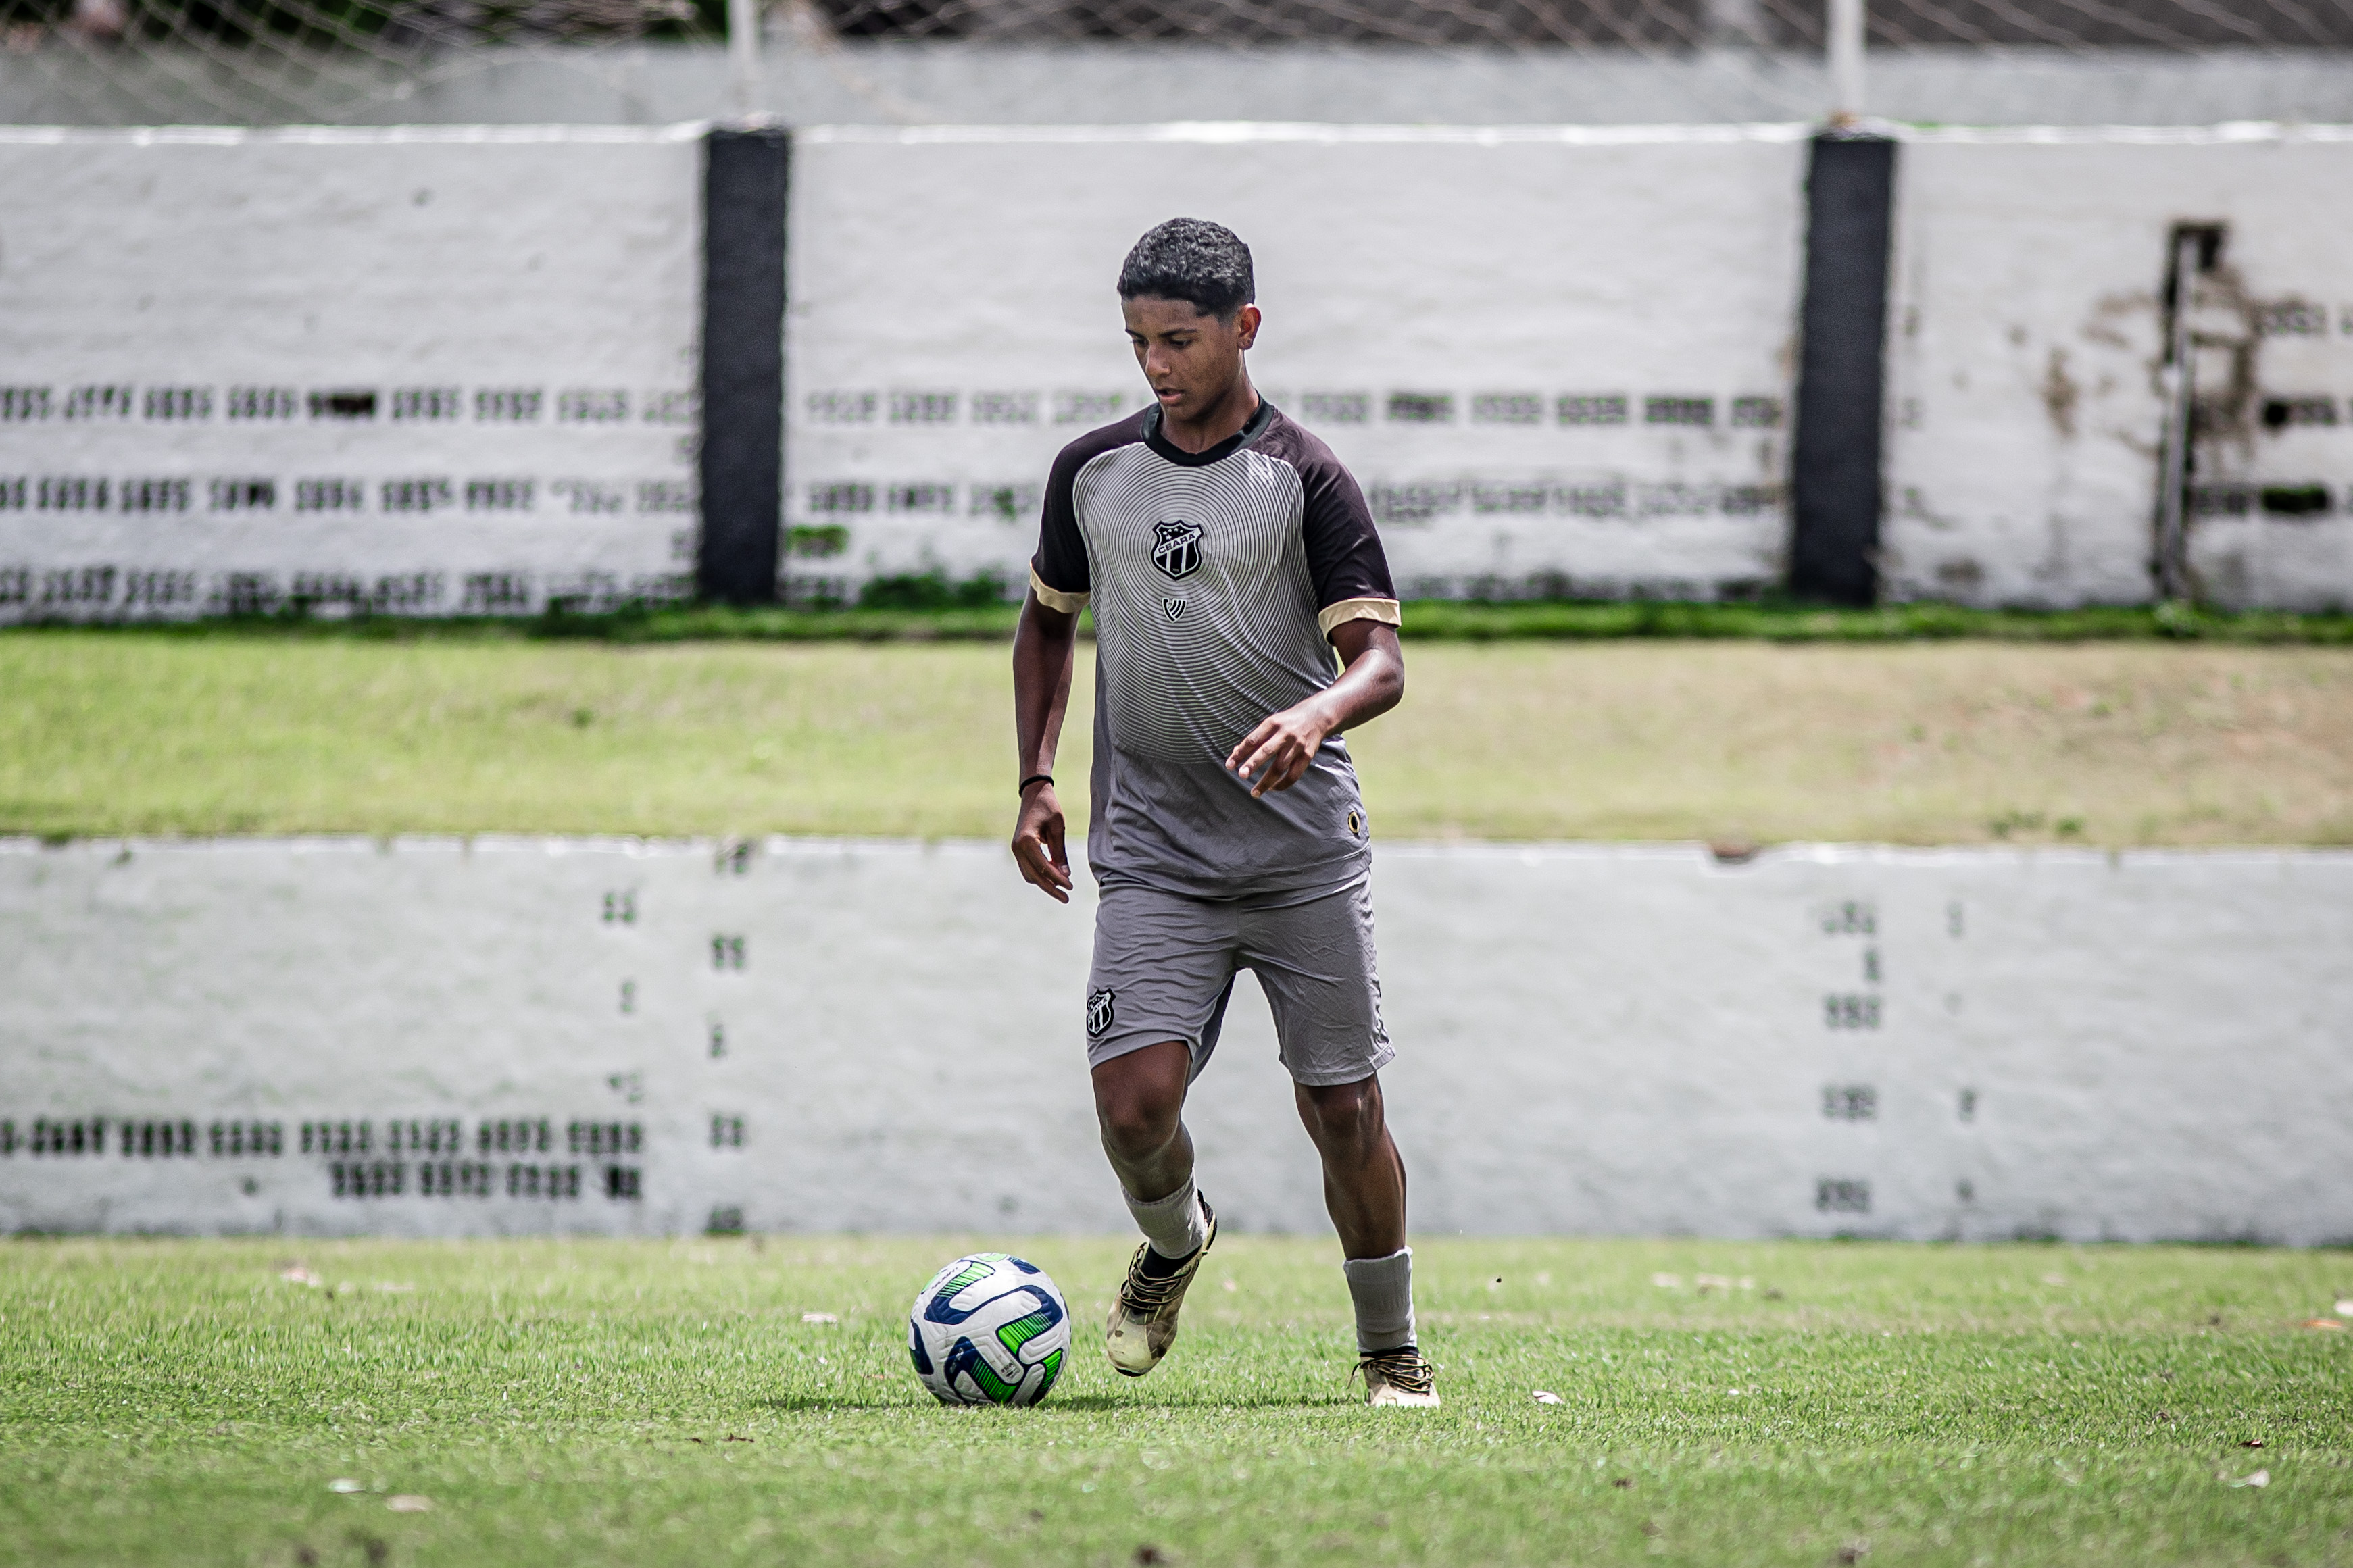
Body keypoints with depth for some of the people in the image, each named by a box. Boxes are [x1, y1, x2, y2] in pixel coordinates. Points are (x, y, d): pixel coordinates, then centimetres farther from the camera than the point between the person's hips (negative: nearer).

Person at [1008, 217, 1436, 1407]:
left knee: (1344, 1111, -1)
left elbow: (1381, 661, -10)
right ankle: (1174, 1243, 19)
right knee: (1135, 1105, -14)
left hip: (1306, 850, -2)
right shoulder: (1092, 472, 7)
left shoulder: (1305, 479, -4)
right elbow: (1047, 622, 22)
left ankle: (1390, 1353, 17)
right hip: (1152, 853, 2)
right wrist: (1037, 781, 12)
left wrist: (1318, 713, -32)